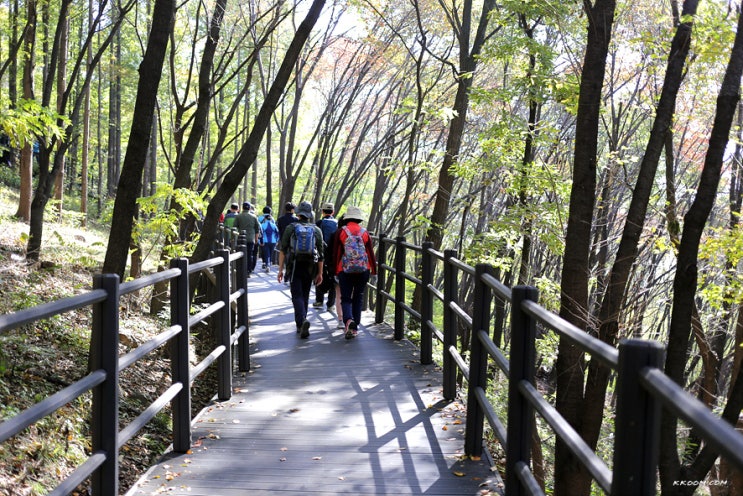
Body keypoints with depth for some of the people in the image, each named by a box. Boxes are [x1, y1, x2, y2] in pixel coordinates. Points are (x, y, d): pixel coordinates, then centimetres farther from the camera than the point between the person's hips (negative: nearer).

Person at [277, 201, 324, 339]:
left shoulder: (290, 228, 1)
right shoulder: (316, 230, 6)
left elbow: (283, 250, -2)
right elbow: (320, 254, 5)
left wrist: (280, 269, 2)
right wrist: (320, 273, 10)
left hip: (294, 267, -2)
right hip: (309, 267, 2)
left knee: (297, 296, -4)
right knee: (305, 296, 14)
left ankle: (302, 321, -27)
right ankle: (300, 325, 22)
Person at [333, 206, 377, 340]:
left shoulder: (341, 231, -2)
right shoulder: (365, 233, 3)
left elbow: (336, 252, -1)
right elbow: (371, 253, 3)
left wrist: (336, 270, 7)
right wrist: (374, 271, 11)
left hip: (345, 270, -2)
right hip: (363, 270, 2)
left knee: (346, 298, 5)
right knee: (358, 298, 13)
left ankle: (348, 320, -23)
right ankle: (354, 328, 14)